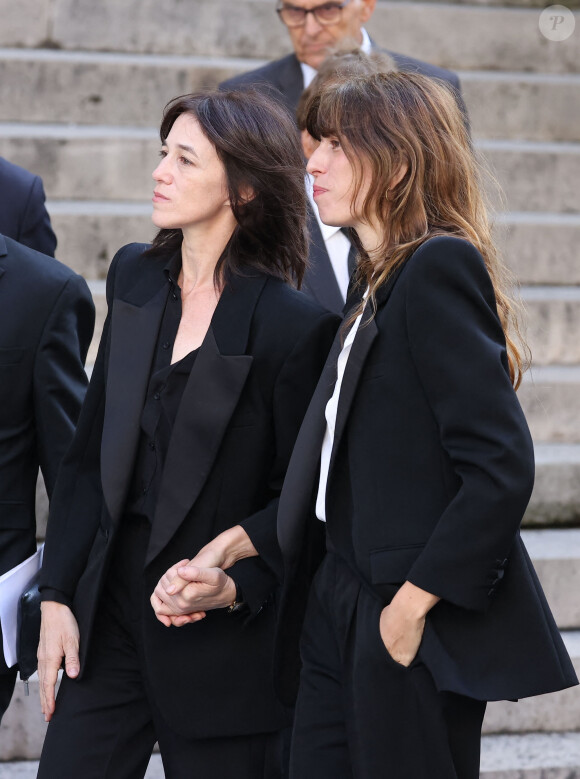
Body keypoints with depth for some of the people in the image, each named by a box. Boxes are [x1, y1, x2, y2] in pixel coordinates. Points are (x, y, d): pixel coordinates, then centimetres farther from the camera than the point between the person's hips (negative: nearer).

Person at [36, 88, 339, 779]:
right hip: (109, 615, 5)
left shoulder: (294, 322, -12)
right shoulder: (135, 277, 7)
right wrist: (58, 593, 5)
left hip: (224, 638, -5)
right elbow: (89, 454, 9)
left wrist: (237, 584, -22)